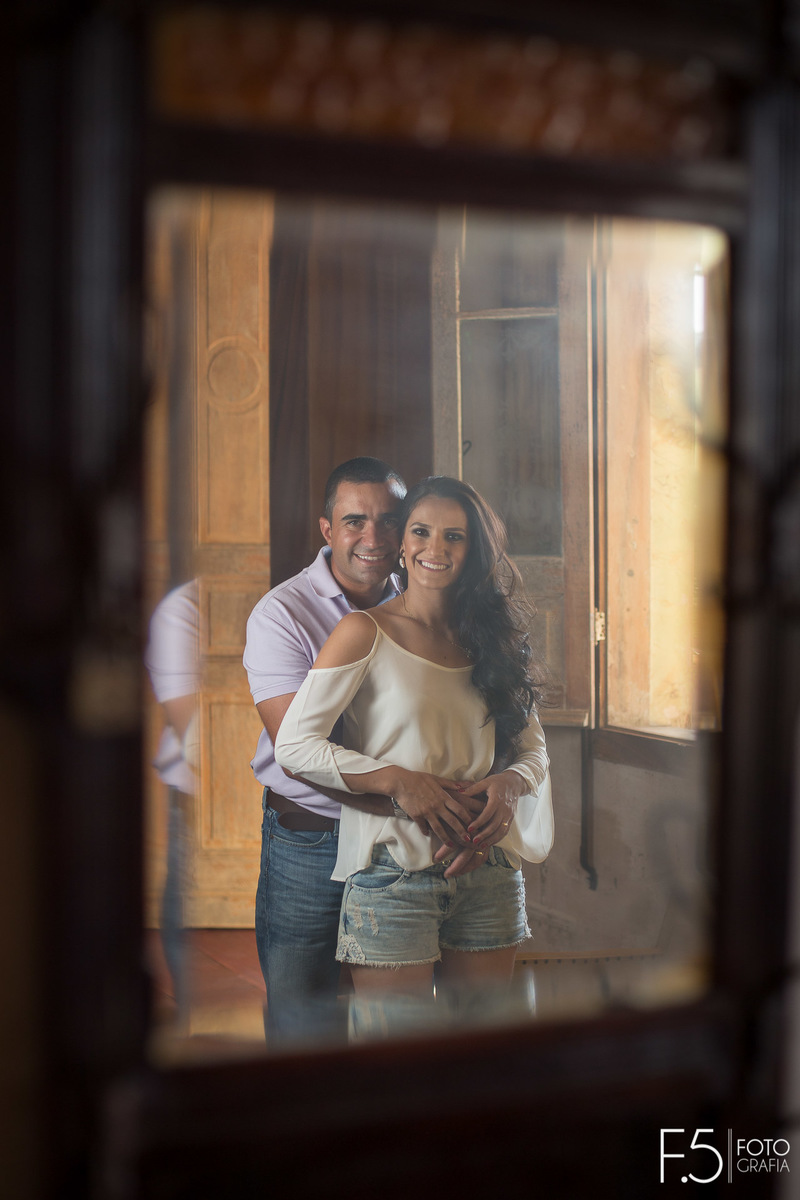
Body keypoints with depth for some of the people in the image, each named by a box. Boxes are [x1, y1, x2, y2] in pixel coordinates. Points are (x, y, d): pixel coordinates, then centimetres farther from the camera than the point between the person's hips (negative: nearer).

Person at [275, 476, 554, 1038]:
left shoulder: (492, 637, 10)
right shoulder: (366, 632, -3)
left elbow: (533, 746, 15)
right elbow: (295, 744, -9)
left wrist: (509, 782, -8)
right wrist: (398, 780, -18)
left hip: (489, 875, 5)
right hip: (393, 877, -4)